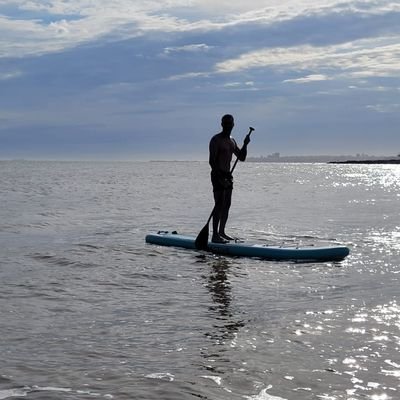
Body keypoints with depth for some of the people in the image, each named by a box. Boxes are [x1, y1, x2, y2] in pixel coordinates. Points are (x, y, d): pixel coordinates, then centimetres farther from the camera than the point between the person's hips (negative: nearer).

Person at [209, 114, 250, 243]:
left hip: (227, 175, 8)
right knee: (219, 204, -14)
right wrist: (220, 176, -25)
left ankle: (221, 232, 17)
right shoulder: (216, 140, -9)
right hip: (217, 175, -8)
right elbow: (212, 161, -16)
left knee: (227, 205, 9)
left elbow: (242, 158, 19)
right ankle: (215, 235, -16)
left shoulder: (232, 141, 16)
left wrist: (245, 145, 2)